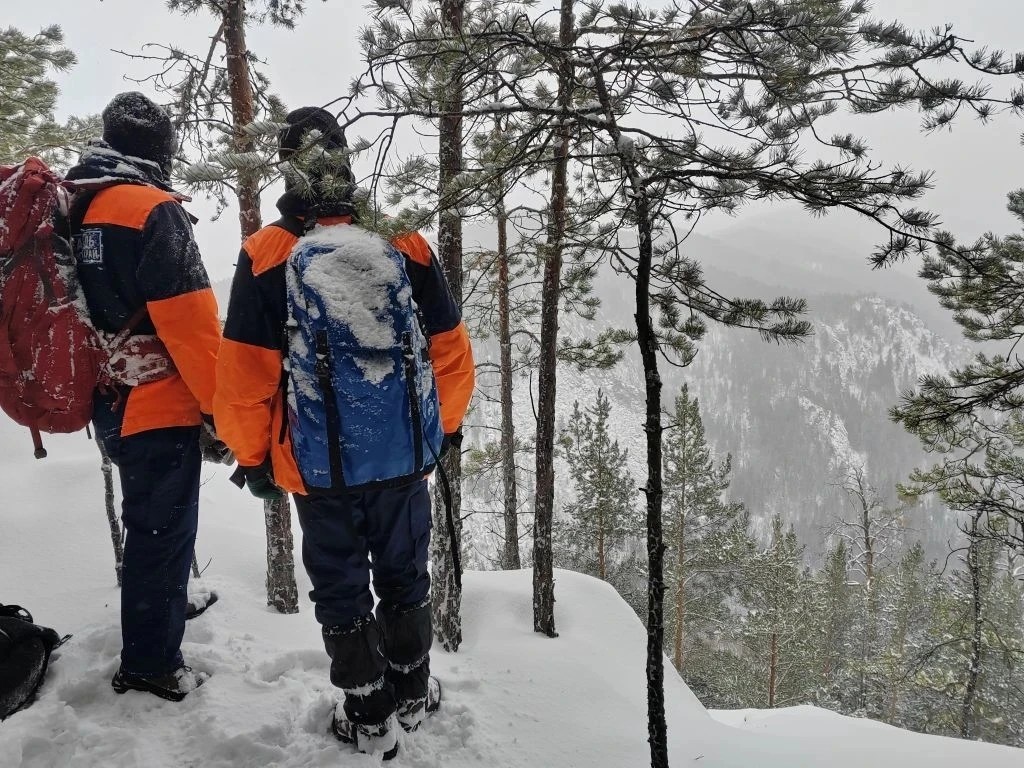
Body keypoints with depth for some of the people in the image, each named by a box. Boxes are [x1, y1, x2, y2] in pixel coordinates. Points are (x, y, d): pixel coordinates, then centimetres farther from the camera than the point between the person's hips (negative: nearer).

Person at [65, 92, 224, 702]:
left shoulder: (75, 210, 9)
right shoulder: (154, 210, -17)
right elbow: (189, 319, -21)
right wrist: (221, 404, -13)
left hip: (108, 401, 9)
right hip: (159, 403, -9)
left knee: (149, 519, 25)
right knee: (163, 527, 3)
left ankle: (169, 602, 45)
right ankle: (151, 662, 15)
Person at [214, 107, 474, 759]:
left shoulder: (267, 255, -10)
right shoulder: (407, 245, -3)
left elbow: (244, 372, -8)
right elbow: (451, 345, 3)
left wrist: (252, 454, 6)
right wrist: (447, 423, 18)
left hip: (320, 464, -2)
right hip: (406, 455, 3)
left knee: (341, 589, 15)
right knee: (405, 577, 20)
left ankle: (370, 718, 28)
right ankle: (413, 693, 39)